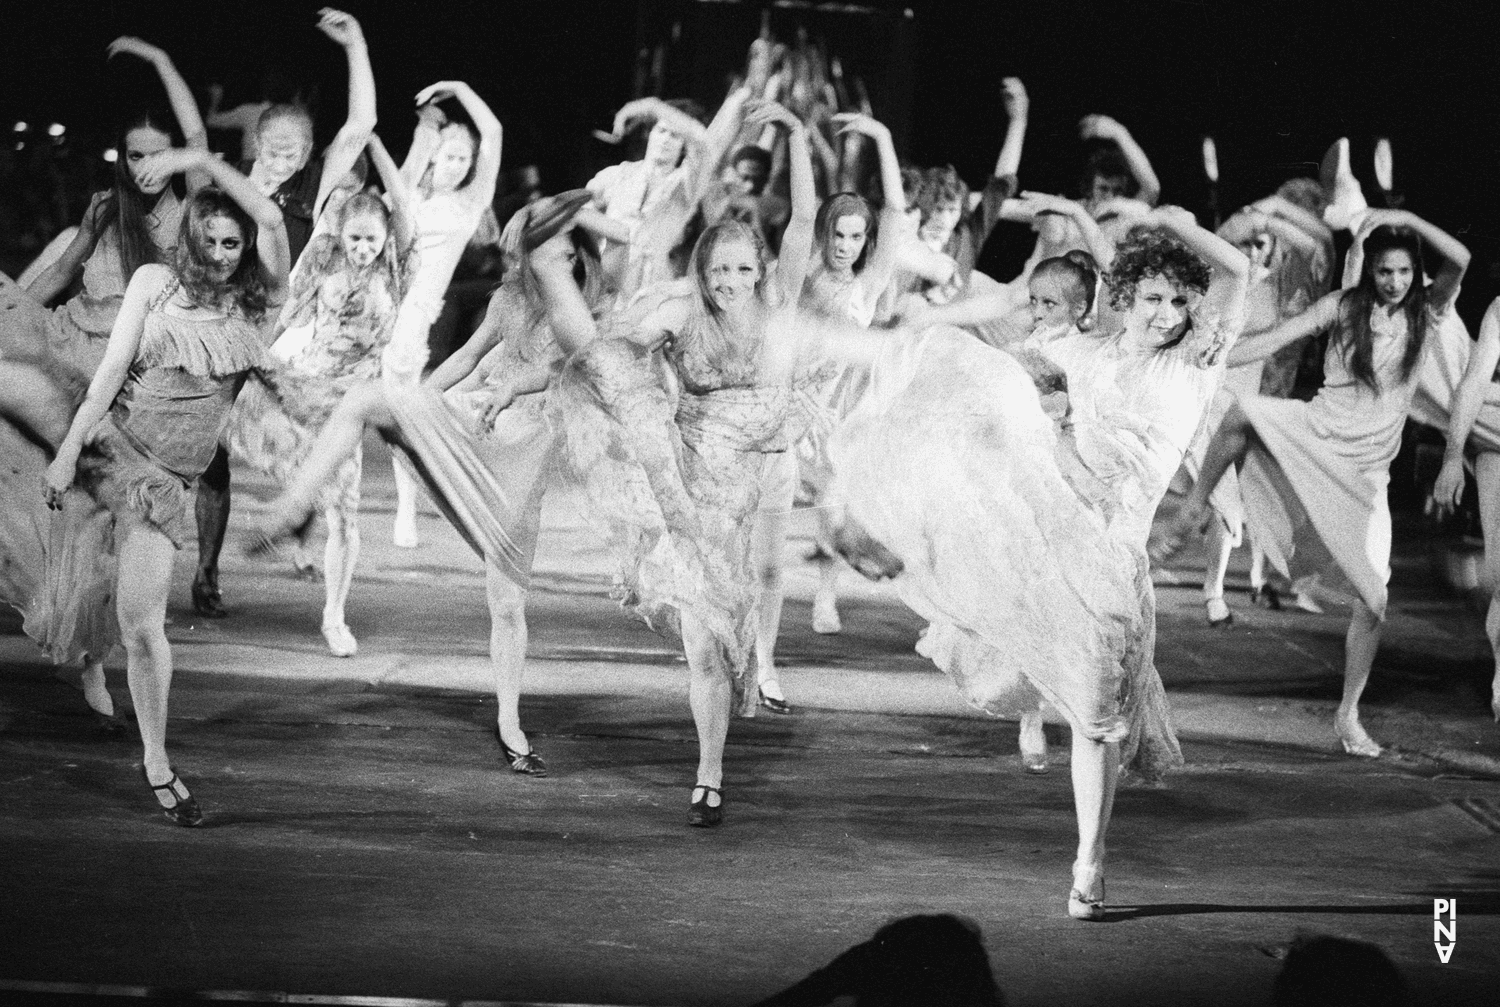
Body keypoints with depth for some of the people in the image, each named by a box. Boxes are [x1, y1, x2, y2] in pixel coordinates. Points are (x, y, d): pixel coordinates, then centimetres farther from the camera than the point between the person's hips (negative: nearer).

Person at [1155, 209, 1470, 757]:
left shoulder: (1425, 311, 3)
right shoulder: (1345, 305, 1)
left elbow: (1460, 259, -15)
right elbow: (1274, 341, -5)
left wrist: (1407, 219, -17)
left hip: (1367, 470, 1)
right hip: (1314, 437, -1)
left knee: (1373, 599, -6)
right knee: (1243, 412, -34)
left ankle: (1348, 715, 10)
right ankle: (1193, 511, -14)